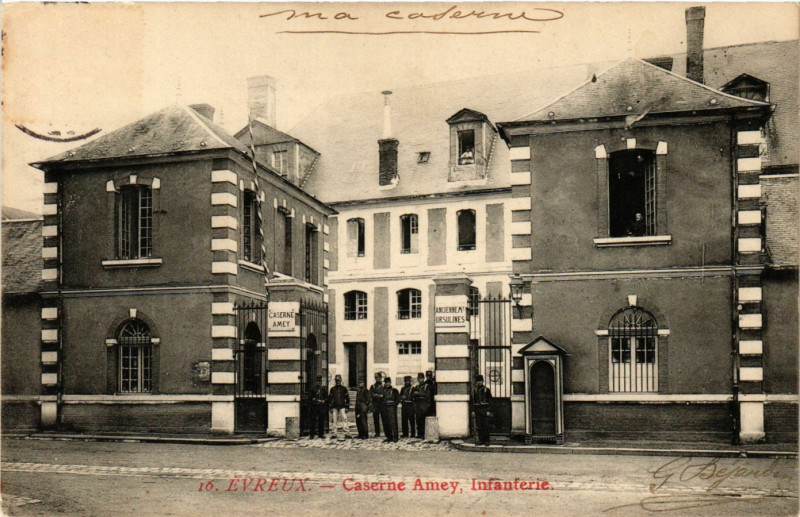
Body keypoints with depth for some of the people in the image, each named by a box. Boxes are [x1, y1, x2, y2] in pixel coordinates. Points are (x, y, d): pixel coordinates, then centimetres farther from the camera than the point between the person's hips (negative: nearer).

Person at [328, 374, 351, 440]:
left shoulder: (344, 388, 7)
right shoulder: (332, 389, 10)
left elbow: (347, 398, 7)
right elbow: (330, 398, 12)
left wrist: (347, 407, 1)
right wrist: (331, 407, 6)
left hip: (342, 407, -2)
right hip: (335, 407, 2)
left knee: (344, 419, -11)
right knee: (335, 420, 2)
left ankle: (347, 433, -13)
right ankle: (334, 433, 7)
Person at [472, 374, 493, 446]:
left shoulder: (486, 390, 0)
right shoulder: (474, 391, 10)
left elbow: (490, 401, -1)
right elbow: (473, 402, 13)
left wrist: (489, 411, -8)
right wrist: (473, 411, 6)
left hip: (485, 410, -3)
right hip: (477, 410, 3)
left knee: (485, 426, -5)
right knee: (479, 426, 2)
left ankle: (486, 441, 1)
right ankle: (481, 440, 9)